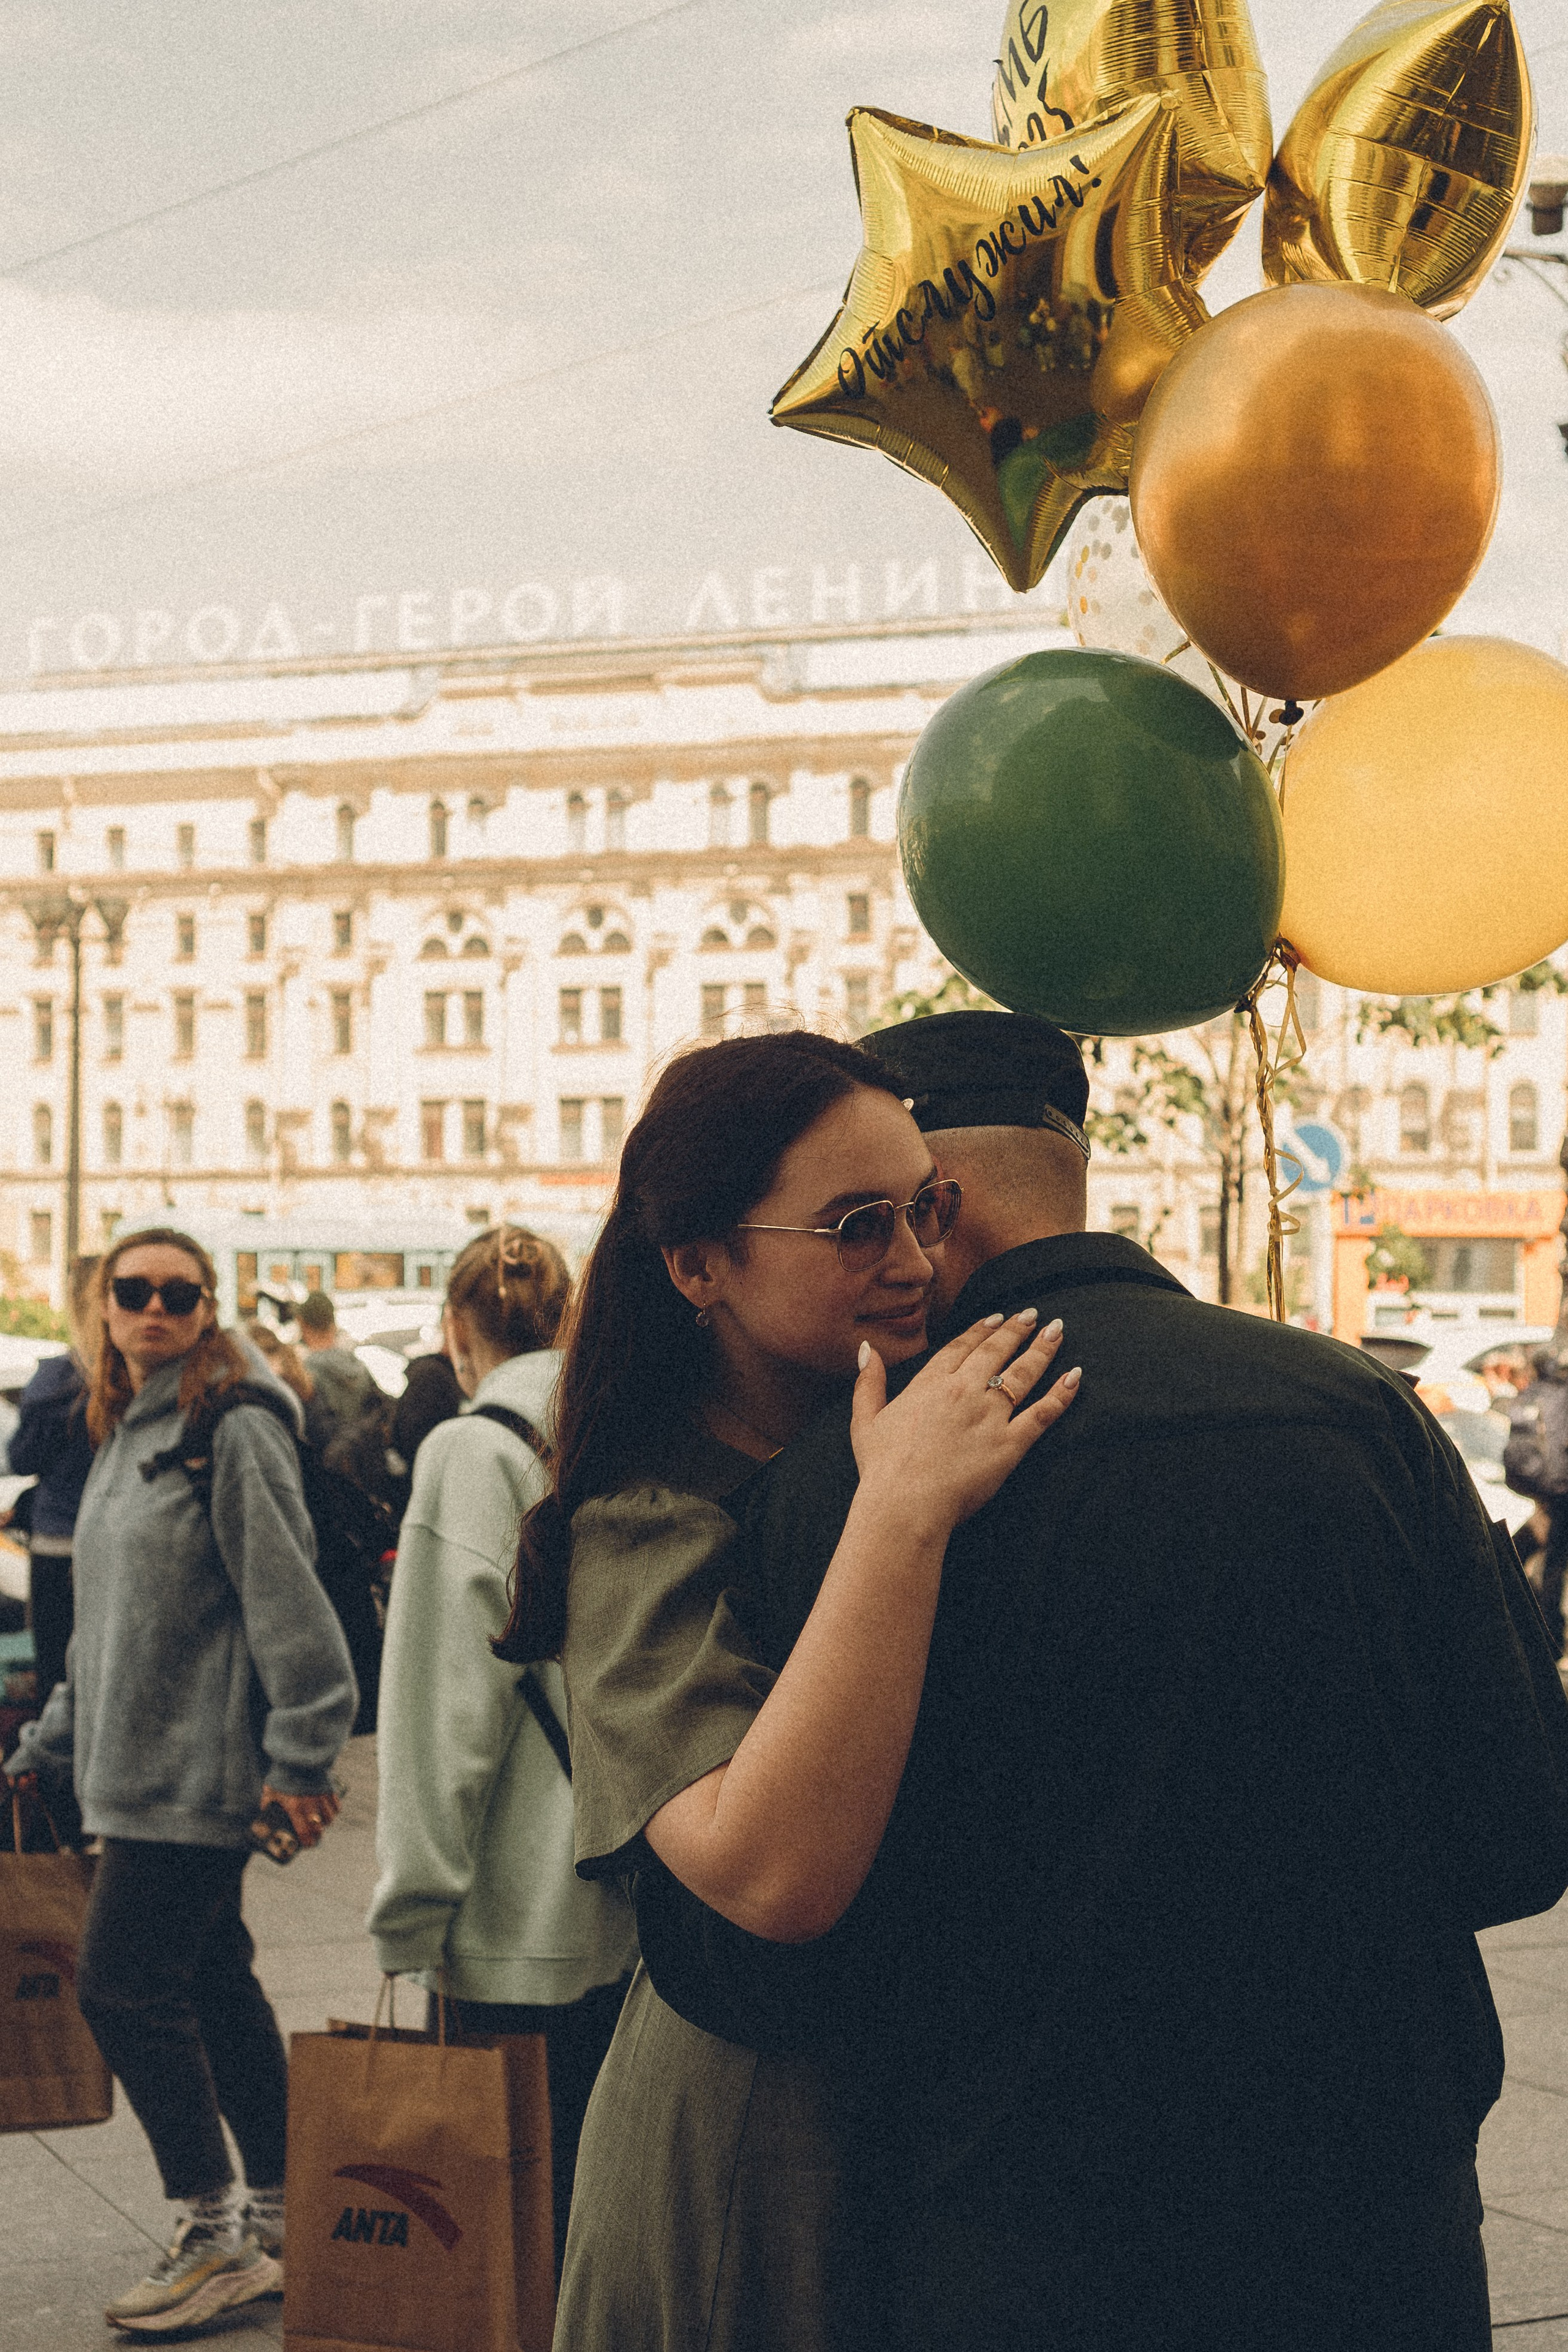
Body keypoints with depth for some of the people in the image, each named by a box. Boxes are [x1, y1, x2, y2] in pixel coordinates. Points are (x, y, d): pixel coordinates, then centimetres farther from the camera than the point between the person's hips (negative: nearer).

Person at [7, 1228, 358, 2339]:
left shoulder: (234, 1428, -13)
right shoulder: (124, 1435, 14)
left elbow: (287, 1601, -16)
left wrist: (299, 1756, -18)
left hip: (198, 1770, -9)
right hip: (140, 1767, 9)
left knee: (124, 1986, -7)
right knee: (213, 1981, 13)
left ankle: (218, 2239, 3)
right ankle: (275, 2217, 22)